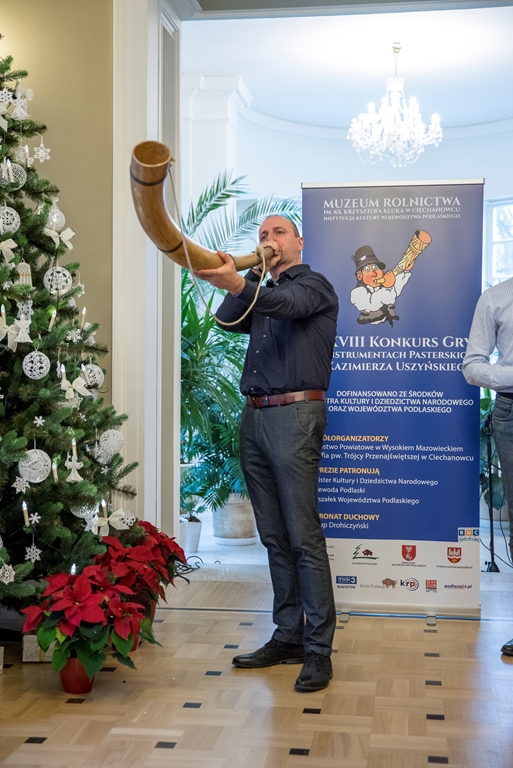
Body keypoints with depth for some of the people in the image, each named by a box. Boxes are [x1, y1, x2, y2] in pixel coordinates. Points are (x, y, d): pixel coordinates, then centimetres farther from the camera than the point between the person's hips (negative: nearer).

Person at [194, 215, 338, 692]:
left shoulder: (313, 285, 2)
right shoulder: (261, 292, 24)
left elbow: (288, 304, -22)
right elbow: (227, 320, 7)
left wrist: (237, 283, -40)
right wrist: (252, 272, 3)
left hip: (295, 415, -7)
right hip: (254, 418, 7)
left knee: (304, 537, -8)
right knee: (274, 538, 10)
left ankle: (318, 649, -3)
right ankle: (288, 637, 19)